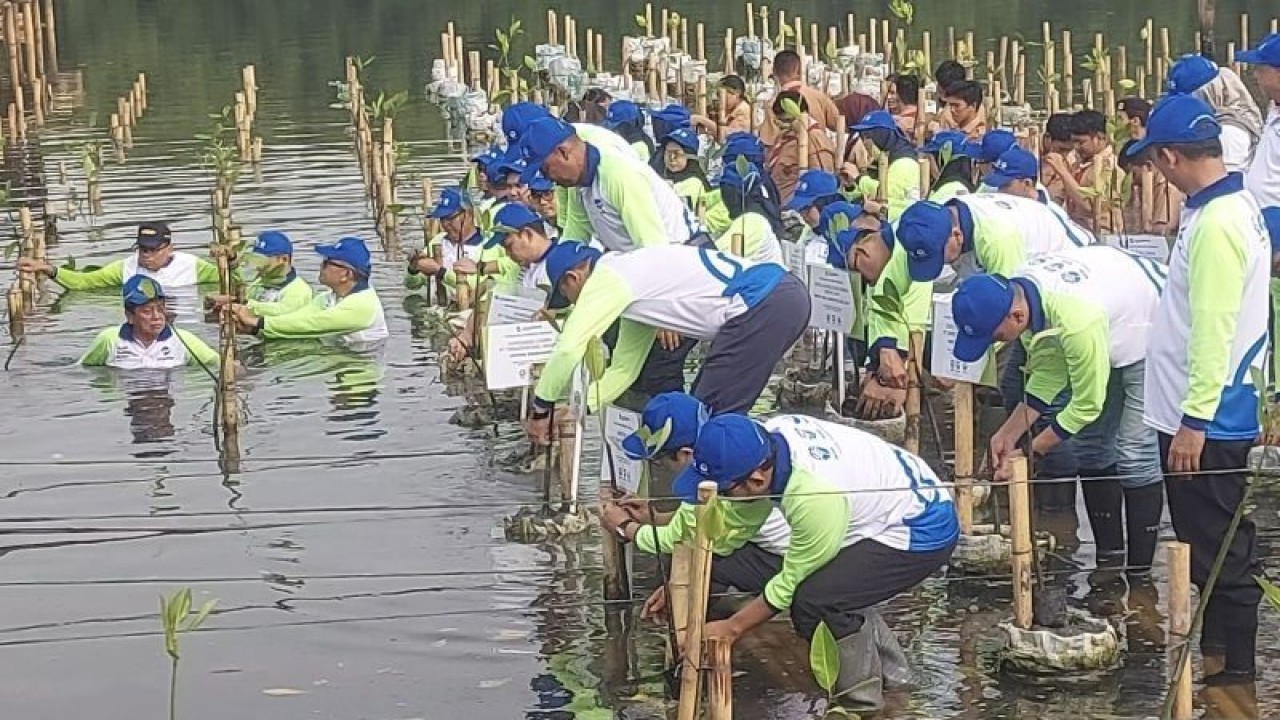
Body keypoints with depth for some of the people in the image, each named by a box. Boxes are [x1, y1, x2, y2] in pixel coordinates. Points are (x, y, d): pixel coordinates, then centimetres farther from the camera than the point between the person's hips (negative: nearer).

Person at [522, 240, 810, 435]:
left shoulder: (605, 278, -3)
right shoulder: (631, 276, 26)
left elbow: (569, 349, -10)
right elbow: (623, 369, 30)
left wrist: (541, 409, 4)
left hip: (763, 305, -10)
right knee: (705, 406, 18)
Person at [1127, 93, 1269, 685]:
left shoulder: (1217, 222, -22)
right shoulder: (1233, 207, 9)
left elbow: (1213, 329, -24)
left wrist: (1194, 419, -22)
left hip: (1207, 418, -10)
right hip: (1207, 413, 10)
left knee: (1219, 548, -1)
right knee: (1211, 542, 17)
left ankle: (1232, 664, 7)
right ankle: (1217, 649, 27)